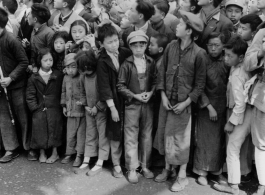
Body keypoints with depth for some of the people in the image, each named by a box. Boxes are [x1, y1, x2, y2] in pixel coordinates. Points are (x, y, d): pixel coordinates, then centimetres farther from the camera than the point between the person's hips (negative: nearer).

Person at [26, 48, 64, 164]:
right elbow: (30, 95, 1)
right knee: (40, 130, 1)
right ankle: (42, 153, 16)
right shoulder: (33, 78, 1)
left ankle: (55, 153, 13)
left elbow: (62, 92, 3)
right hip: (39, 109, 1)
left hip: (54, 108, -1)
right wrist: (35, 107, -8)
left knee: (54, 129, -1)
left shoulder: (58, 76, 0)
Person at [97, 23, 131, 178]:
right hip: (115, 102, -2)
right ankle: (117, 165, 23)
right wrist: (112, 107, -13)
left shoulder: (126, 53, -1)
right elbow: (104, 86, -10)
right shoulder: (102, 61, -8)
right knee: (116, 136, 7)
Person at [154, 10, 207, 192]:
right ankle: (167, 168, 32)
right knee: (165, 135, 13)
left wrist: (185, 103, -12)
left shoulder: (199, 53, -13)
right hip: (167, 100, 4)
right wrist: (163, 96, -3)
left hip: (183, 102, -4)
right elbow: (162, 71, 5)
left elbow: (200, 83, -7)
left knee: (181, 138, 5)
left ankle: (182, 176, 21)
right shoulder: (171, 46, -2)